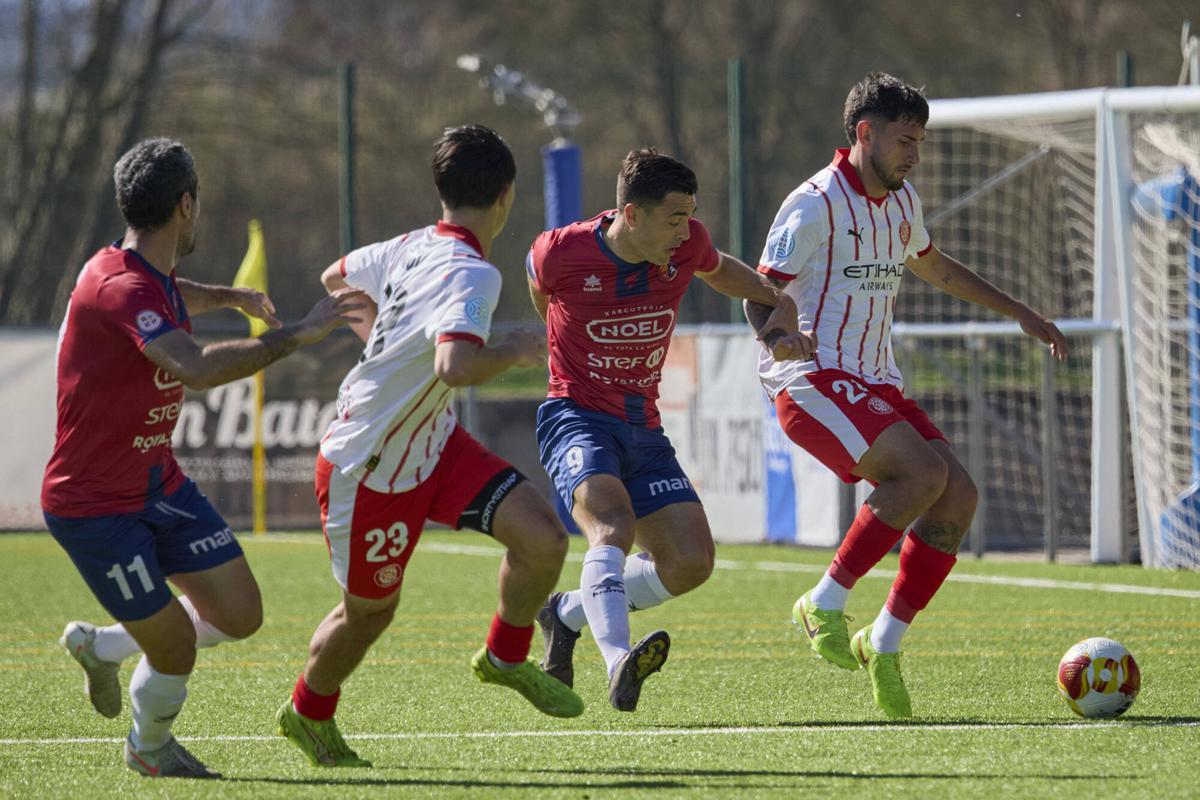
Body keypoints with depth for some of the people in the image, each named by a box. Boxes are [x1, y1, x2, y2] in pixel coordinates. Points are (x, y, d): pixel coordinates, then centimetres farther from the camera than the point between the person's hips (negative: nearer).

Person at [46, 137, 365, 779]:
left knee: (239, 616, 2)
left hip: (158, 484, 9)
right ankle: (149, 748, 26)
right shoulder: (118, 287, -28)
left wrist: (234, 297, 47)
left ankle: (100, 645, 25)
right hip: (93, 506, -9)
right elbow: (196, 368, -43)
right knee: (176, 646, -6)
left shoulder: (152, 278, 4)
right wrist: (293, 336, -40)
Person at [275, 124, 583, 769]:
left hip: (432, 445, 8)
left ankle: (505, 659, 17)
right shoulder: (471, 275, -27)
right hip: (368, 469, -8)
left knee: (544, 538, -8)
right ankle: (307, 715, 40)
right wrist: (513, 352, -27)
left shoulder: (414, 248, -1)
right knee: (369, 611, 12)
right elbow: (455, 366, -45)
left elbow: (336, 279, 18)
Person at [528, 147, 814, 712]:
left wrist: (779, 322, 1)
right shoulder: (559, 253, -14)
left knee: (691, 562, -7)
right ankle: (619, 663, -51)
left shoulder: (687, 245, -4)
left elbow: (719, 269, 18)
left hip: (643, 429, 5)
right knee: (614, 522, -33)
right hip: (577, 417, -5)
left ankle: (568, 613, 15)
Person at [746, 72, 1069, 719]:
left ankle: (884, 643, 1)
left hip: (875, 385, 8)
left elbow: (934, 268, 35)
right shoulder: (815, 206, -10)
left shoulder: (902, 203, 15)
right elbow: (758, 296, -12)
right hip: (814, 382, -8)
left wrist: (1019, 313, 35)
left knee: (958, 497, -8)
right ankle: (825, 604, -16)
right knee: (923, 472, -27)